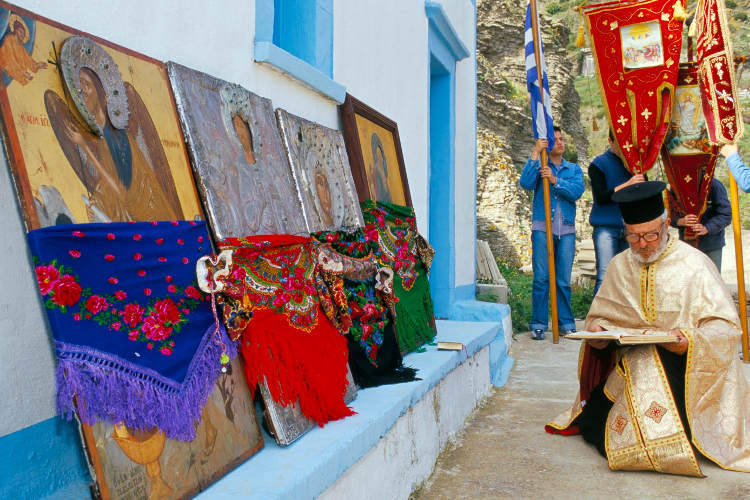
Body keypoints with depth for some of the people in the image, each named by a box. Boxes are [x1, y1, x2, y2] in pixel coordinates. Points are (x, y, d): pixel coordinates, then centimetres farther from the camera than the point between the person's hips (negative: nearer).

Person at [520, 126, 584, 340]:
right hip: (542, 228, -2)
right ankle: (538, 324, 2)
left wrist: (555, 180, -15)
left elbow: (577, 191, -3)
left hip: (567, 230, 2)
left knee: (563, 280, 4)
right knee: (541, 278, -4)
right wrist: (535, 153, -13)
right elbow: (525, 183, -11)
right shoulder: (539, 166, 10)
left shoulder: (574, 169, 16)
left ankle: (566, 323, 13)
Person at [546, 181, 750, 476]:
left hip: (679, 364, -2)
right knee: (593, 426, -16)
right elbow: (601, 316, 12)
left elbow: (726, 325, -7)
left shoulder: (694, 264, -4)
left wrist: (690, 340, -27)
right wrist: (596, 331, -12)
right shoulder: (619, 266, 8)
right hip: (628, 367, 3)